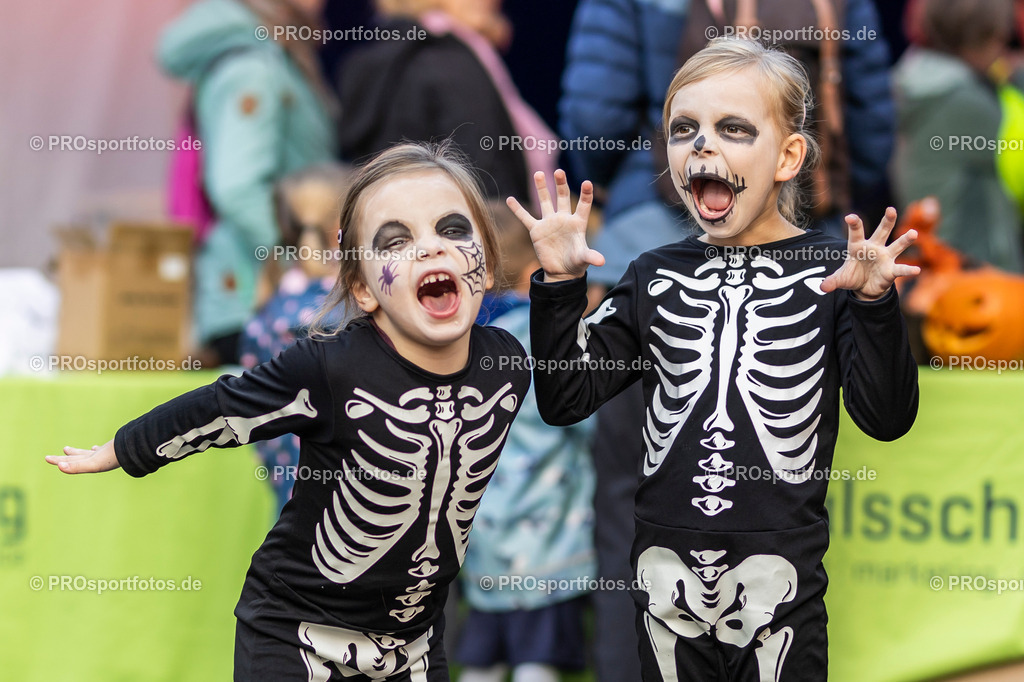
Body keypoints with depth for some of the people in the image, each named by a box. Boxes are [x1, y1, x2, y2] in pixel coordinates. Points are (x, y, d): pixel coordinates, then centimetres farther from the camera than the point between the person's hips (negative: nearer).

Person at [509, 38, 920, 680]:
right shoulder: (657, 277, 7)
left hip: (779, 580, -3)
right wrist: (560, 284, -5)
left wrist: (874, 303, -23)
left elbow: (886, 419, -10)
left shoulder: (830, 270, -2)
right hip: (667, 573, 3)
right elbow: (565, 400, 6)